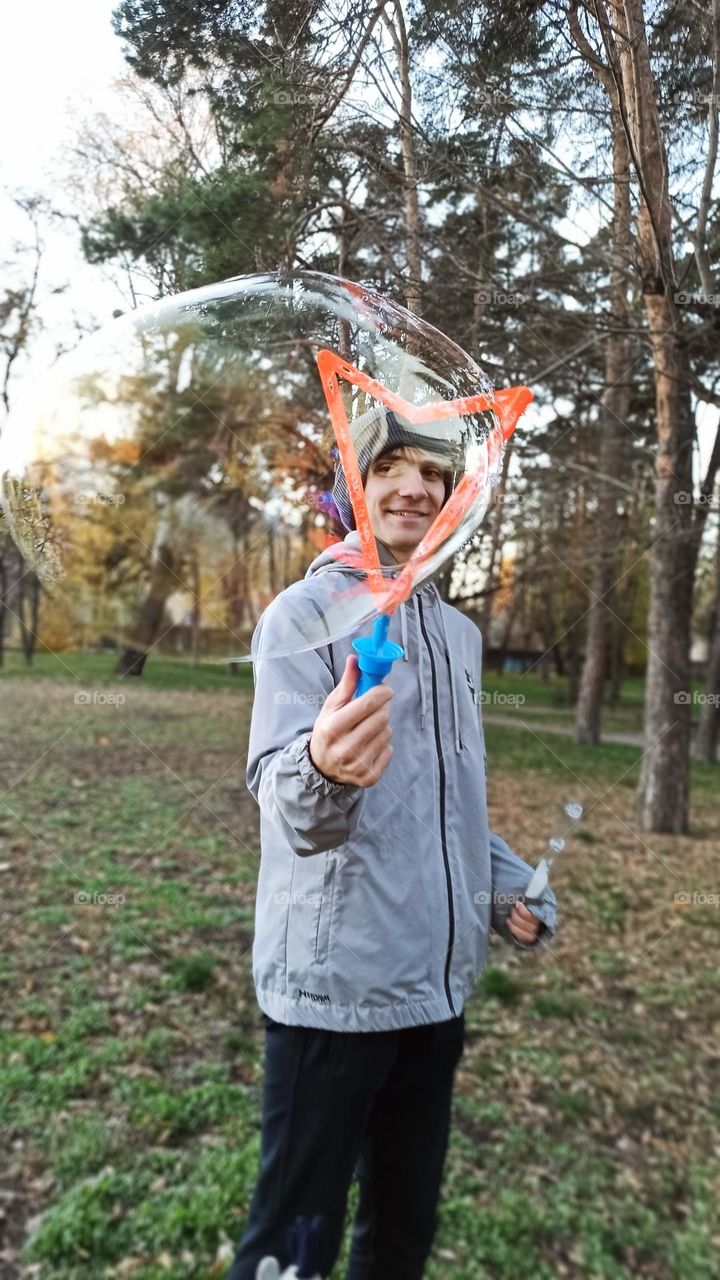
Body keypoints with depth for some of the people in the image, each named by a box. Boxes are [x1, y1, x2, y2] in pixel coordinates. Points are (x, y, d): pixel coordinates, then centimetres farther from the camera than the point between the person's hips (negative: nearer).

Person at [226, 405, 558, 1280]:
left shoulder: (460, 633, 10)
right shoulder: (304, 613, -10)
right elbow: (285, 796, -23)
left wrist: (510, 887, 5)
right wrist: (323, 770, -44)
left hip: (437, 983, 7)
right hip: (333, 985, -6)